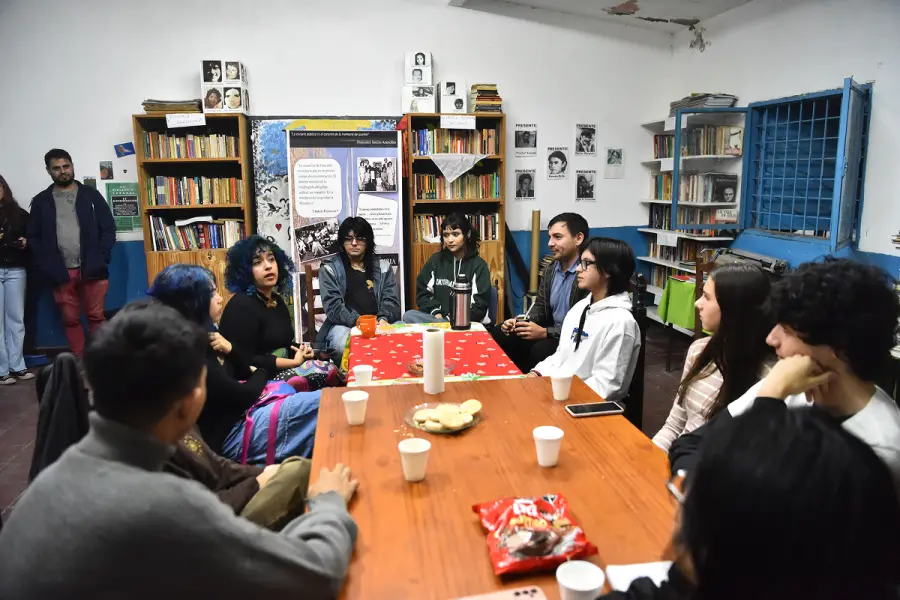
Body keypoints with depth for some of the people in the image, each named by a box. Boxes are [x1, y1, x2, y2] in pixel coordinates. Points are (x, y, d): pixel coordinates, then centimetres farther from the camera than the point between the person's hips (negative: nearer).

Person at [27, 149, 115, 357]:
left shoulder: (90, 195, 5)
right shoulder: (40, 201, 8)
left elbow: (108, 228, 2)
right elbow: (33, 237, 8)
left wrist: (101, 259, -7)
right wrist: (46, 266, -3)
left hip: (92, 270, -2)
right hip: (61, 273, 2)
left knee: (96, 317, 3)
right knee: (70, 320, 8)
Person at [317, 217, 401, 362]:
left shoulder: (383, 267, 15)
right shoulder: (330, 268, 7)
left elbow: (392, 300, 7)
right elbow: (333, 305, -5)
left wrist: (384, 319, -16)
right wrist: (357, 321, -23)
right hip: (345, 324, -2)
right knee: (342, 345, -37)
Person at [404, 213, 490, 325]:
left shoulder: (478, 265, 2)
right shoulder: (436, 260, 12)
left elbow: (480, 306, -4)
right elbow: (422, 293, 12)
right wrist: (436, 313, -6)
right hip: (437, 317, 4)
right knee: (409, 316, -26)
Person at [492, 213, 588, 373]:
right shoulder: (550, 269, 7)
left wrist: (545, 332, -25)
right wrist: (519, 322, -7)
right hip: (550, 330, 8)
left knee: (540, 350, -34)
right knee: (497, 336, -4)